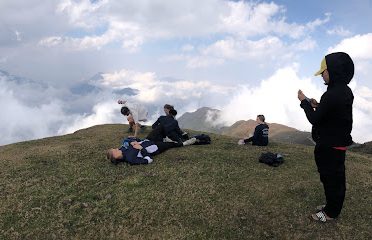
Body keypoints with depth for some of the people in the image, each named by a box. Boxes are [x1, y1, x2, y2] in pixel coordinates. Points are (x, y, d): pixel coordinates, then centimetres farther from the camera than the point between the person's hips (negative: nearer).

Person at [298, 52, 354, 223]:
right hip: (338, 142, 10)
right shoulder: (345, 91, 6)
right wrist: (317, 105, 8)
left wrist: (304, 102, -8)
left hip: (330, 145, -10)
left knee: (331, 178, 4)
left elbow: (314, 119, -21)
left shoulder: (333, 94, -26)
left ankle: (331, 213, 19)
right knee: (335, 177, 20)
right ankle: (332, 205, 35)